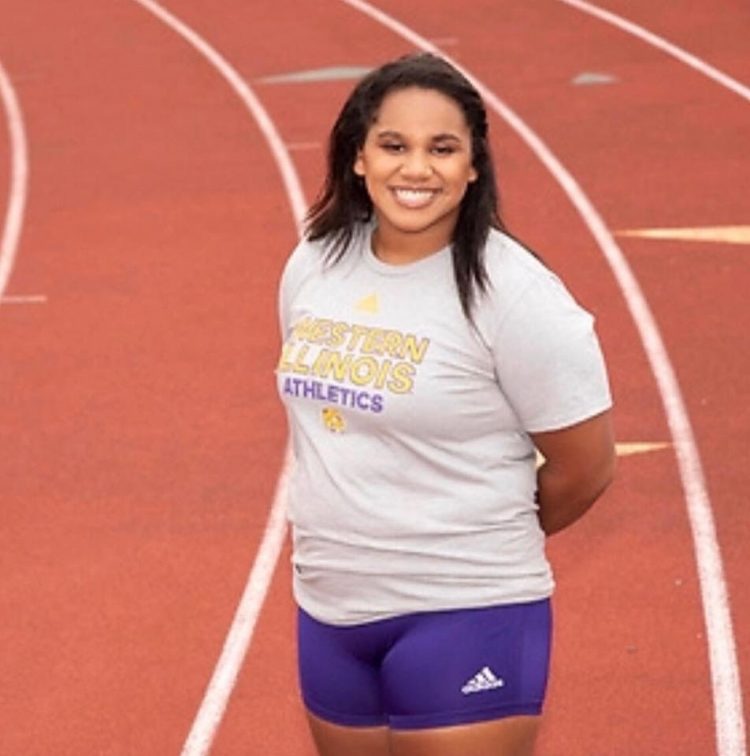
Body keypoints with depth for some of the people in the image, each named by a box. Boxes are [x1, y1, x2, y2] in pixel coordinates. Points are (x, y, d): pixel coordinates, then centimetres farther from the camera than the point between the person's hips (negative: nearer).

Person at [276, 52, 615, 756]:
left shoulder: (512, 294, -15)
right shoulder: (313, 263, 3)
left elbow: (585, 467, -8)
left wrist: (485, 541, 5)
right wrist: (353, 532, 14)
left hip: (464, 616, -6)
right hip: (329, 610, 6)